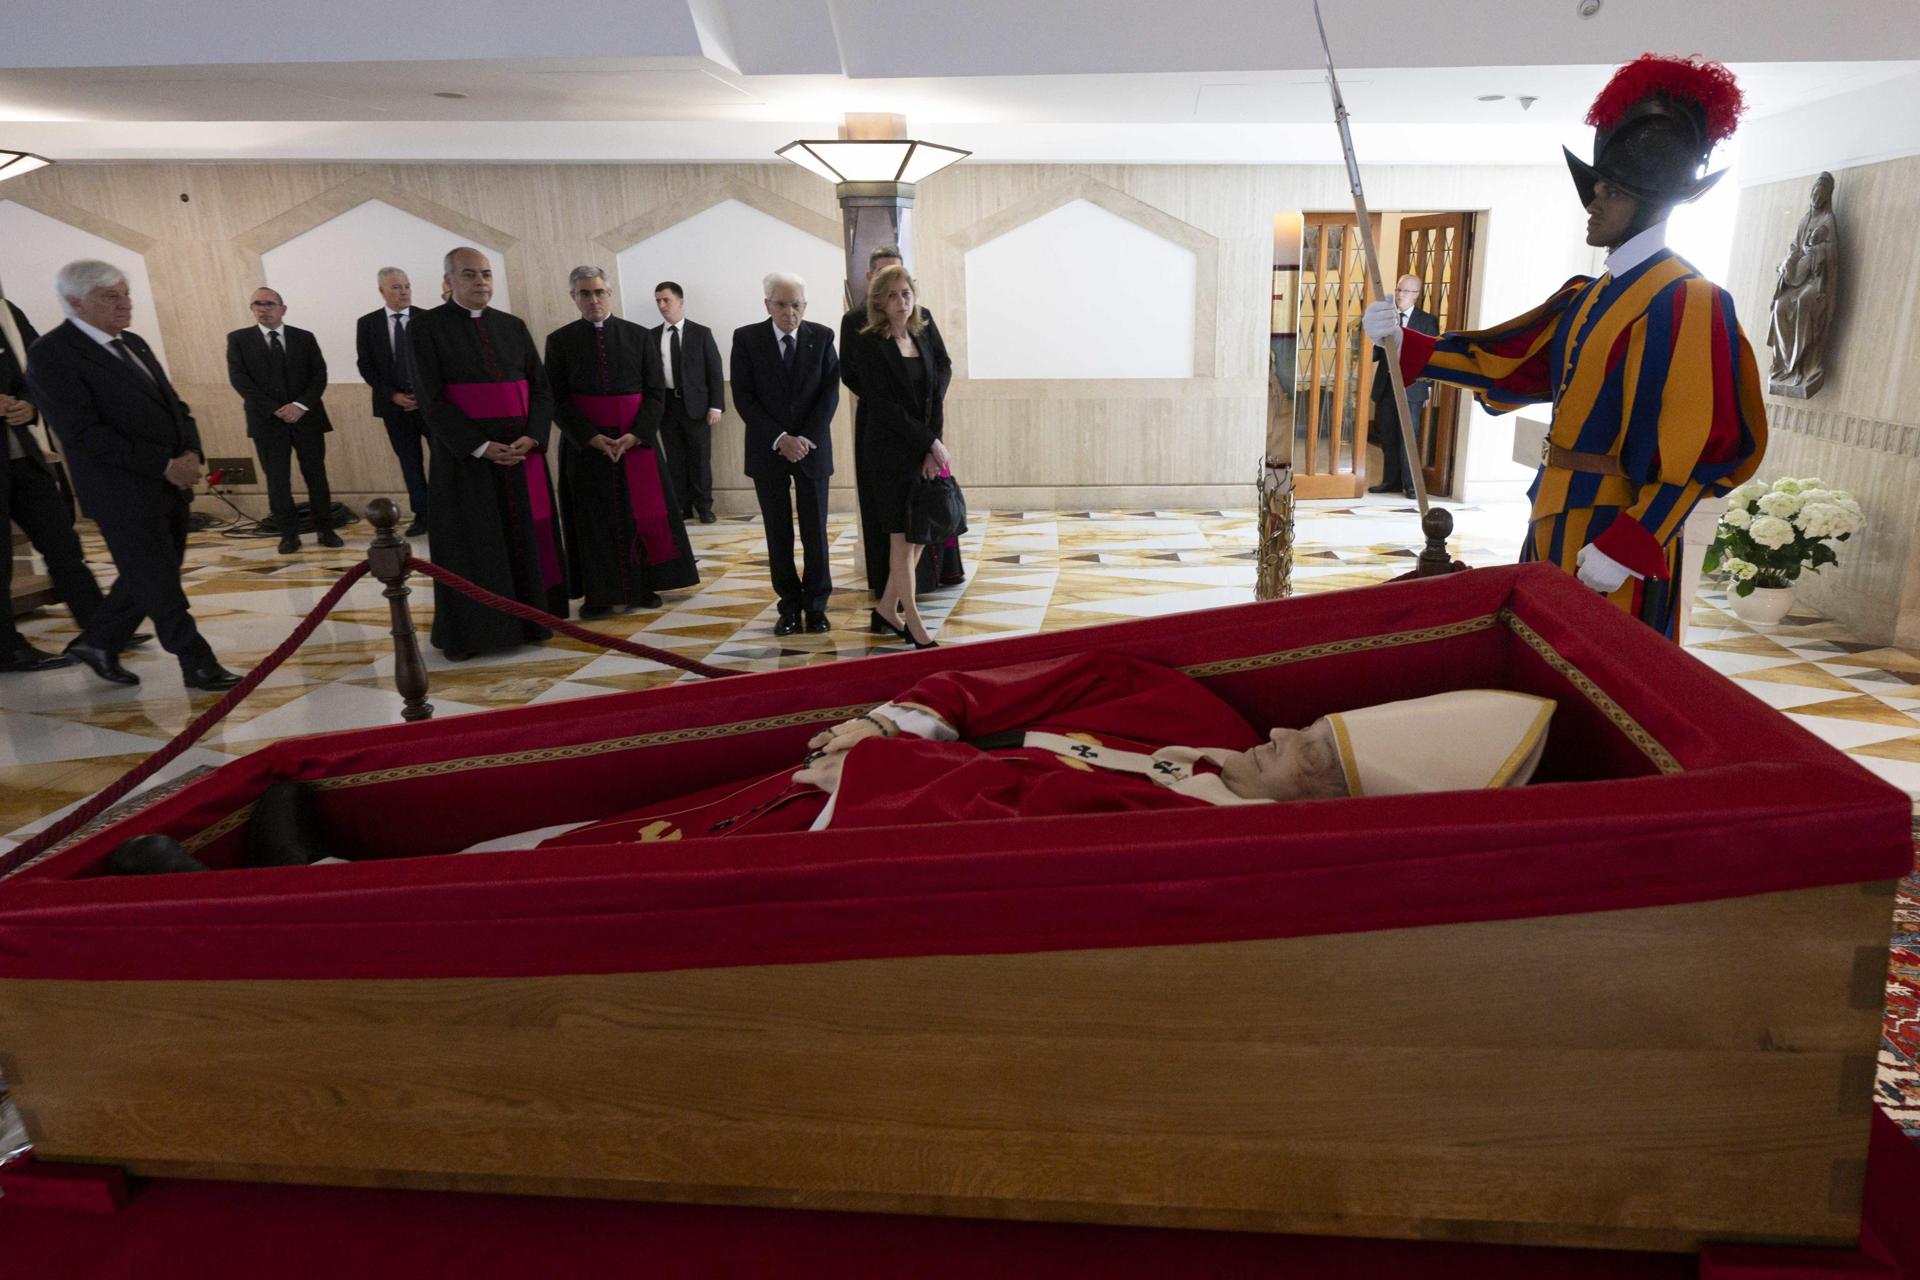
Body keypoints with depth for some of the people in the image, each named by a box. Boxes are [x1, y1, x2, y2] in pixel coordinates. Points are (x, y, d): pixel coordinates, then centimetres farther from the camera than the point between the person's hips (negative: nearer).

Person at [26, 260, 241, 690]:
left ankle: (98, 643, 33)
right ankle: (197, 664, 9)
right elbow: (84, 433, -18)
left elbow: (172, 404, 16)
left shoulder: (133, 344, 13)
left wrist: (191, 452, -4)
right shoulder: (52, 355, -11)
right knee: (160, 587, 1)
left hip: (172, 483, 8)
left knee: (150, 577, 17)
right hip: (126, 493, -8)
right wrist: (165, 465, -20)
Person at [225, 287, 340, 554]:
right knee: (277, 480, 1)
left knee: (316, 475, 4)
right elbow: (238, 379, -4)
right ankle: (288, 534, 8)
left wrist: (301, 405, -13)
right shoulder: (238, 339, 4)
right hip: (267, 420, -1)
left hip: (306, 417, 1)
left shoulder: (304, 338, 8)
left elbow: (319, 374, 1)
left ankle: (325, 530, 13)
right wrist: (275, 409, -13)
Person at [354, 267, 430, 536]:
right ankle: (421, 514, 11)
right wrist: (392, 395, -8)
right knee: (409, 461, 6)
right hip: (395, 403, 2)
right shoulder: (367, 323, 6)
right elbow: (365, 366, 3)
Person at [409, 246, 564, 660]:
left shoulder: (513, 327, 10)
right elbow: (431, 400, -9)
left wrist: (532, 437, -11)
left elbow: (541, 389, 7)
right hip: (465, 455, -4)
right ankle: (466, 633, 11)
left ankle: (529, 619, 16)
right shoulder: (429, 327, -3)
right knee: (471, 545, 2)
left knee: (526, 536, 6)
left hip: (521, 450, 4)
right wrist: (482, 447, -18)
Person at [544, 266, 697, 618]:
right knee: (595, 519, 2)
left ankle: (644, 586, 14)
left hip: (637, 439, 1)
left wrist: (635, 435, -13)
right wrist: (592, 437, -15)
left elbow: (655, 391, 0)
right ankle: (601, 593, 8)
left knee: (643, 512, 4)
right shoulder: (560, 341, 2)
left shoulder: (638, 336, 3)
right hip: (586, 441, -1)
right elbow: (557, 399, -2)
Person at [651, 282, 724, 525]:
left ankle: (703, 505, 17)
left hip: (696, 404, -2)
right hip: (666, 404, 2)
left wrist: (715, 406, -8)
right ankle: (681, 506, 16)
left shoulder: (701, 333, 1)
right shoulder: (652, 336, 7)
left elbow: (715, 371, 0)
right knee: (675, 459, 7)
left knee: (700, 459, 4)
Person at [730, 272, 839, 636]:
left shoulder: (821, 337, 2)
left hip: (812, 447, 0)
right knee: (778, 534, 4)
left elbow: (830, 392, -1)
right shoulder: (746, 338, -1)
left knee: (815, 532, 1)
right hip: (768, 450, 0)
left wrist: (807, 438, -12)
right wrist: (780, 439, -13)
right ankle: (790, 607, 12)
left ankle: (815, 605, 12)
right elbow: (743, 397, -5)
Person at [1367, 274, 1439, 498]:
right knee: (1388, 437, 7)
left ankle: (1410, 484, 1)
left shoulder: (1427, 321, 2)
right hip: (1385, 385, 4)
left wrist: (1428, 386, -3)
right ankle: (1390, 480, 16)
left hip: (1412, 387, -4)